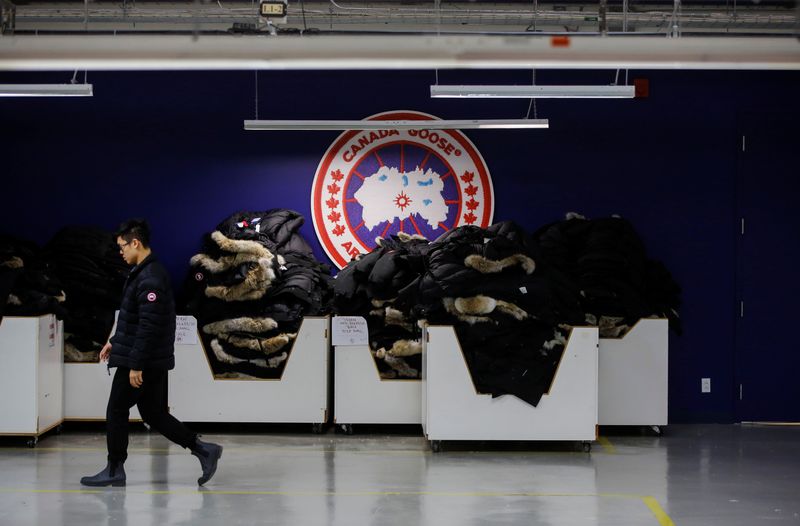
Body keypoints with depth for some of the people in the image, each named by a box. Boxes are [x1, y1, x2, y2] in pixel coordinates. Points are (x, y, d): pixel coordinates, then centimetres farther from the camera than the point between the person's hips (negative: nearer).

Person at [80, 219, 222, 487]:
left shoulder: (150, 278, -20)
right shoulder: (143, 272, 13)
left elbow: (149, 326, -24)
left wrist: (136, 364, -22)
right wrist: (115, 342, 23)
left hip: (143, 362, -10)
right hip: (154, 362, 10)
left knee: (117, 410, 3)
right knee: (153, 414, 13)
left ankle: (114, 470, 13)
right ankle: (203, 449, 11)